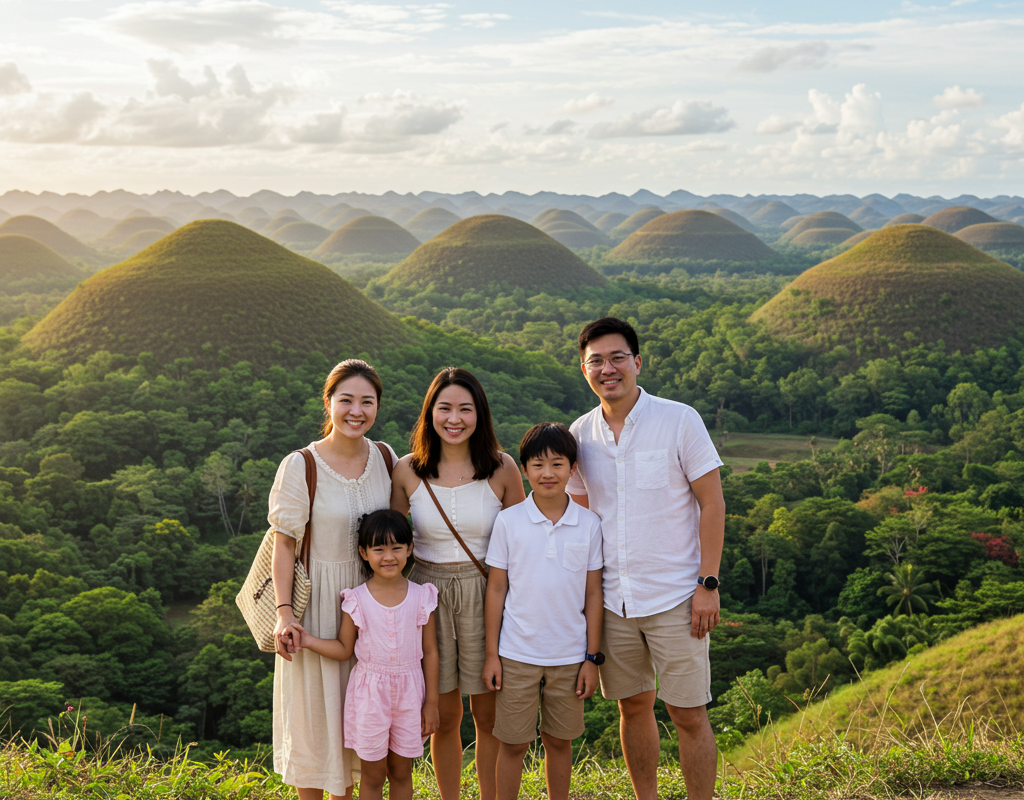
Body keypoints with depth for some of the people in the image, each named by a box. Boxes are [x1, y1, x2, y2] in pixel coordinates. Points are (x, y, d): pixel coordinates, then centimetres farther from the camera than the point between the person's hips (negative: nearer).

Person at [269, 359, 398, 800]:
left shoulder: (385, 459, -1)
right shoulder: (300, 467, -15)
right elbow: (284, 543, -12)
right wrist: (284, 612, -17)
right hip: (319, 599, -5)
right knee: (315, 703, 7)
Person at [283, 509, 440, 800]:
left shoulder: (421, 598, -4)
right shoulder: (356, 600, -7)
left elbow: (430, 652, 1)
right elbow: (344, 649, 0)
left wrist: (431, 702, 2)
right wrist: (308, 640, -16)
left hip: (409, 694, 1)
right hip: (370, 693, -1)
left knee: (401, 773, 12)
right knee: (373, 775, 10)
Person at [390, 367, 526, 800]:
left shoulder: (501, 468, -4)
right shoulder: (408, 471, -3)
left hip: (485, 595, 0)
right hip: (427, 593, 1)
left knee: (488, 715, 7)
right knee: (443, 715, 8)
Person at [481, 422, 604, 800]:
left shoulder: (589, 524, -1)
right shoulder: (509, 521, -4)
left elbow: (592, 594, 3)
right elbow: (496, 588, 1)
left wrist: (592, 658, 2)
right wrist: (491, 654, -1)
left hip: (570, 655, 1)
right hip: (517, 653, -1)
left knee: (559, 740, 12)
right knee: (512, 743, 5)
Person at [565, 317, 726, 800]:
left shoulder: (679, 421, -7)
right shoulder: (580, 435, 5)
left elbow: (712, 503, -6)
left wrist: (708, 584, -11)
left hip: (675, 597, -4)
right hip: (611, 599, 4)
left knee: (688, 714, -1)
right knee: (634, 706, 13)